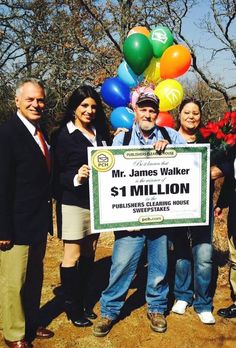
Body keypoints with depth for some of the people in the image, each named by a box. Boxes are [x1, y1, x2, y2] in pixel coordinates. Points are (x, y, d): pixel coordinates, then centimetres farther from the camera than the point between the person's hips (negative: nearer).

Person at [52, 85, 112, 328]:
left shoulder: (101, 132, 8)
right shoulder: (63, 136, -8)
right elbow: (56, 174, -10)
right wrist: (75, 178, -28)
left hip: (97, 201, 5)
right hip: (74, 203, -5)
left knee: (88, 254, 12)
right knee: (73, 256, 4)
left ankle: (82, 301, 28)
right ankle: (71, 307, 20)